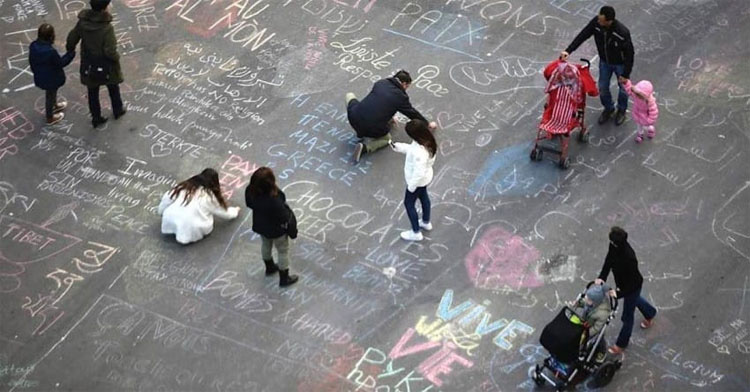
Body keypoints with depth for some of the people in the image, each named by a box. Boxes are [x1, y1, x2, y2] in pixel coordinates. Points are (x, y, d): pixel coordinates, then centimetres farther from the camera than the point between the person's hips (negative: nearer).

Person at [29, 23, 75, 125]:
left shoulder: (33, 46, -14)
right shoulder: (51, 51, -37)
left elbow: (31, 61, 1)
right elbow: (61, 63, -20)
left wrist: (36, 71, 19)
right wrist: (71, 54, -9)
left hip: (39, 77, 7)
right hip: (51, 79, -7)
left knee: (51, 93, 33)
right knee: (50, 95, 17)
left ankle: (54, 106, 59)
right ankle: (50, 118, 38)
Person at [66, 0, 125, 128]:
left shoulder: (82, 22, -15)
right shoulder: (107, 28, -31)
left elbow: (72, 38, -2)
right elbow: (110, 51, -29)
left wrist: (70, 50, 19)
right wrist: (117, 58, -7)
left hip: (89, 66, 3)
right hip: (106, 67, -3)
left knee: (93, 92, 21)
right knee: (113, 89, 25)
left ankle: (96, 118, 35)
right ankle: (118, 110, 47)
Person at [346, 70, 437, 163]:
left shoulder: (380, 83, 10)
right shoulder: (401, 97, -2)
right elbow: (413, 113, 12)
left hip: (354, 118, 3)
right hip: (374, 130, -3)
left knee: (350, 95, 30)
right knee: (386, 138, 31)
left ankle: (360, 131, 20)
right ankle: (365, 147, 0)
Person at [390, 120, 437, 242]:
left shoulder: (420, 153, -42)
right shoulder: (427, 142, -15)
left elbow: (418, 173, -35)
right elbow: (411, 149, 5)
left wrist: (411, 185, -22)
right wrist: (398, 147, -2)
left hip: (418, 180, -9)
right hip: (425, 178, 9)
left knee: (409, 203, 13)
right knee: (423, 196, 30)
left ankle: (416, 233, 29)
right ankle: (426, 222, 55)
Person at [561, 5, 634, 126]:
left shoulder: (623, 33, -39)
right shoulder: (596, 23, -28)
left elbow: (629, 54, -27)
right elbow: (582, 35, -17)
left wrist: (626, 75, -20)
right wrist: (568, 50, -25)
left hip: (620, 64, -4)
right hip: (604, 62, 4)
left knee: (623, 88, 20)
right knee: (602, 88, 18)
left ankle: (622, 110, 49)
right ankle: (608, 108, 48)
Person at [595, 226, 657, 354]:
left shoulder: (629, 258, -43)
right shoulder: (614, 246, -22)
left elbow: (632, 282, -33)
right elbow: (609, 261, -10)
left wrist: (619, 293, -37)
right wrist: (602, 277, -24)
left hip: (633, 287, -8)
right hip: (622, 283, 8)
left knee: (627, 316, 13)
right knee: (635, 300, 37)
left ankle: (622, 344, 34)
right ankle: (650, 313, 67)